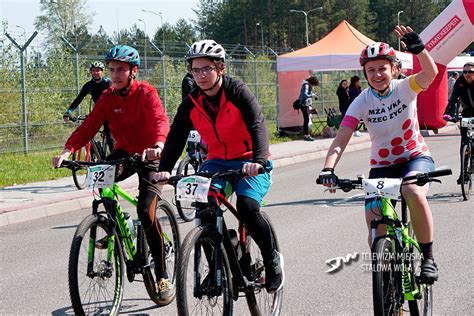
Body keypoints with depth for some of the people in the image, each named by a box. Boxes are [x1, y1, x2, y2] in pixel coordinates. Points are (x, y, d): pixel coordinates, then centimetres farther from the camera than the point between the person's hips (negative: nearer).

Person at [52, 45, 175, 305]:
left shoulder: (146, 93, -14)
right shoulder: (107, 98, -2)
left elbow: (160, 120, -31)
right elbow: (88, 127, -12)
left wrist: (158, 145, -53)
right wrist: (67, 151, -29)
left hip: (150, 156, -4)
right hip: (124, 152, 4)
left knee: (146, 212, -18)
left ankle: (163, 277, -7)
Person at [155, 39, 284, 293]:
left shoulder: (238, 92, -15)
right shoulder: (191, 103, -2)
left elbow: (258, 126, -27)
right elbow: (176, 137, -8)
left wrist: (258, 160, -44)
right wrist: (164, 169, -25)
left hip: (250, 163, -4)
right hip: (217, 162, 4)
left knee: (247, 208, -26)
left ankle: (272, 260, 0)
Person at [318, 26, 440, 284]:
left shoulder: (405, 88, -11)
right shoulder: (362, 102, -9)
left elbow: (431, 72, -33)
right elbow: (341, 139, -18)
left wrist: (418, 48, -52)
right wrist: (328, 169, -35)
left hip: (416, 158, -2)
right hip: (381, 166, 2)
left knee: (413, 193, -35)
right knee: (375, 223, -18)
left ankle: (428, 258, -18)